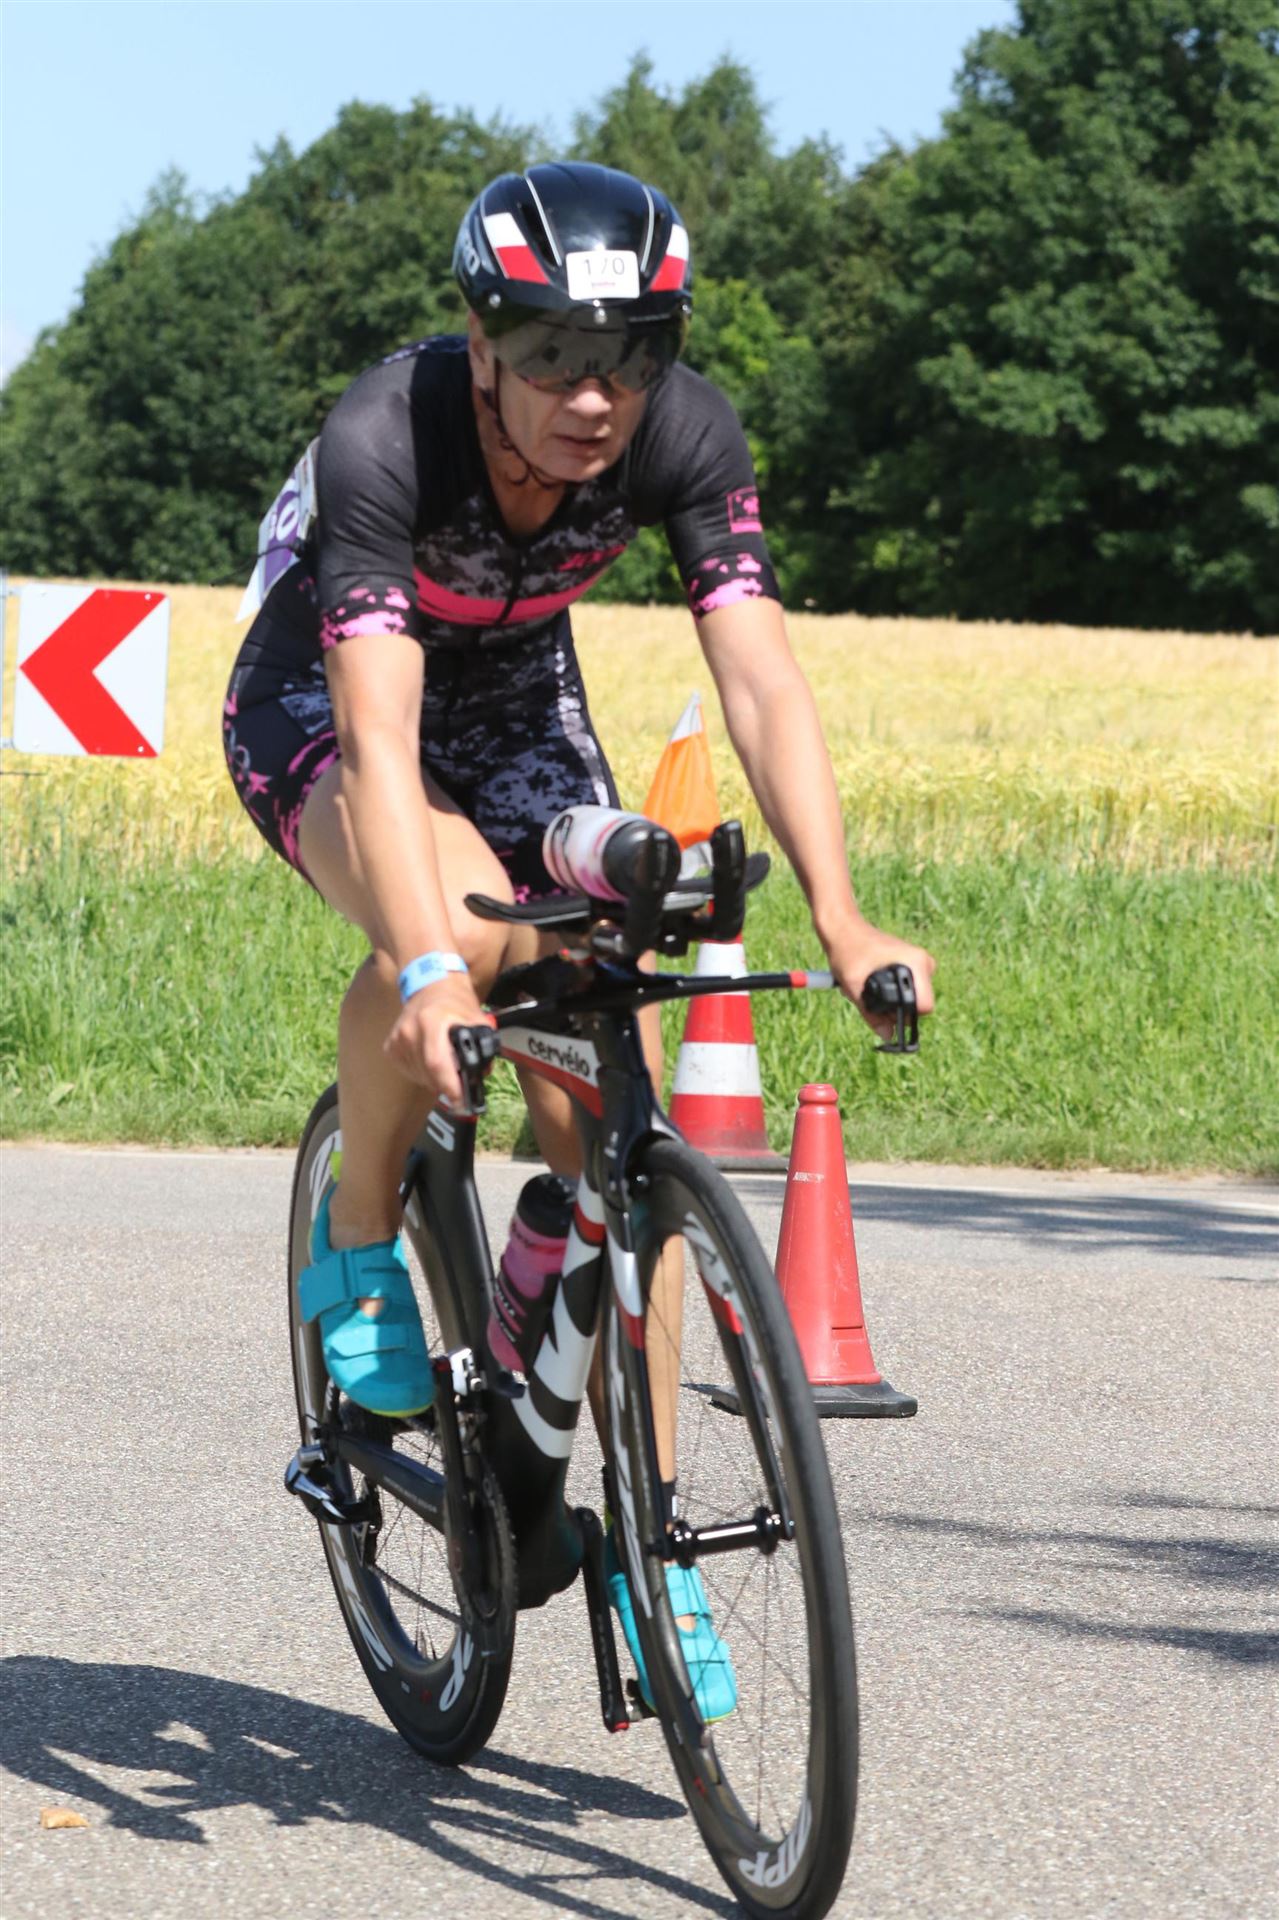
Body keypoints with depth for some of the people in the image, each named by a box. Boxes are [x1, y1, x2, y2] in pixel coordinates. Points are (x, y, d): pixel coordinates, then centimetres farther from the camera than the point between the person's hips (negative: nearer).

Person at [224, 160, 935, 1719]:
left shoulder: (685, 434, -25)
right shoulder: (384, 438, -36)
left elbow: (763, 685, -31)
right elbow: (379, 737, -43)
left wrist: (844, 926, -45)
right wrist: (427, 973, -57)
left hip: (517, 705, 4)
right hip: (312, 712, -3)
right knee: (458, 924, -37)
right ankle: (357, 1243, -10)